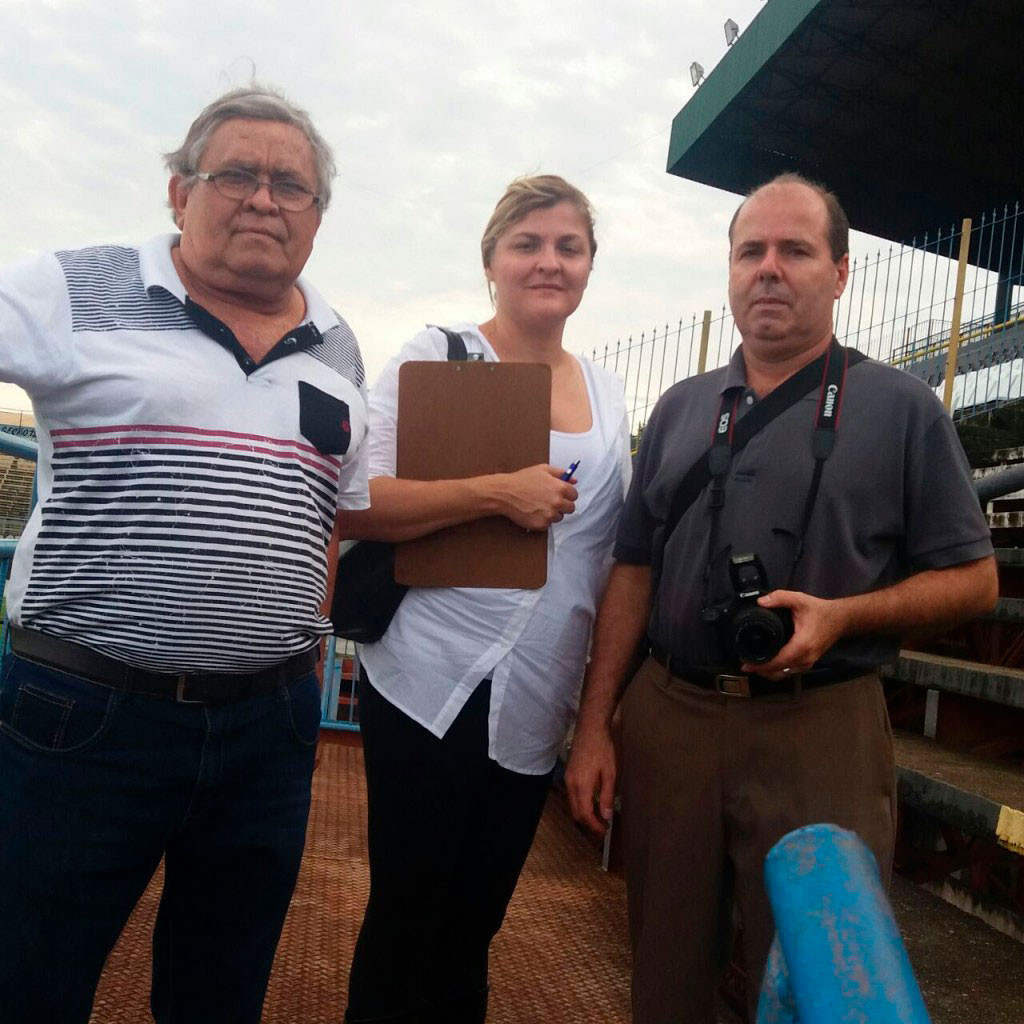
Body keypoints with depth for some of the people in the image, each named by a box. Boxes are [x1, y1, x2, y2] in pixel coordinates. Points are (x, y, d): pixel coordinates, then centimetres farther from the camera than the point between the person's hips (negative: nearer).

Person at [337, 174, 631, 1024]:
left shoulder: (608, 393, 11)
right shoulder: (438, 357, -5)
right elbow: (351, 506, -13)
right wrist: (495, 493, -22)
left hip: (536, 704, 5)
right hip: (433, 687, -5)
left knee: (474, 923, 17)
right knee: (407, 914, 7)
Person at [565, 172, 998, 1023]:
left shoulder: (902, 408, 0)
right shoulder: (681, 409, 10)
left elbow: (972, 579, 0)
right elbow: (635, 572, 9)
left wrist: (841, 616, -18)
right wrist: (594, 726, 4)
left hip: (819, 733, -3)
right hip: (666, 720, 4)